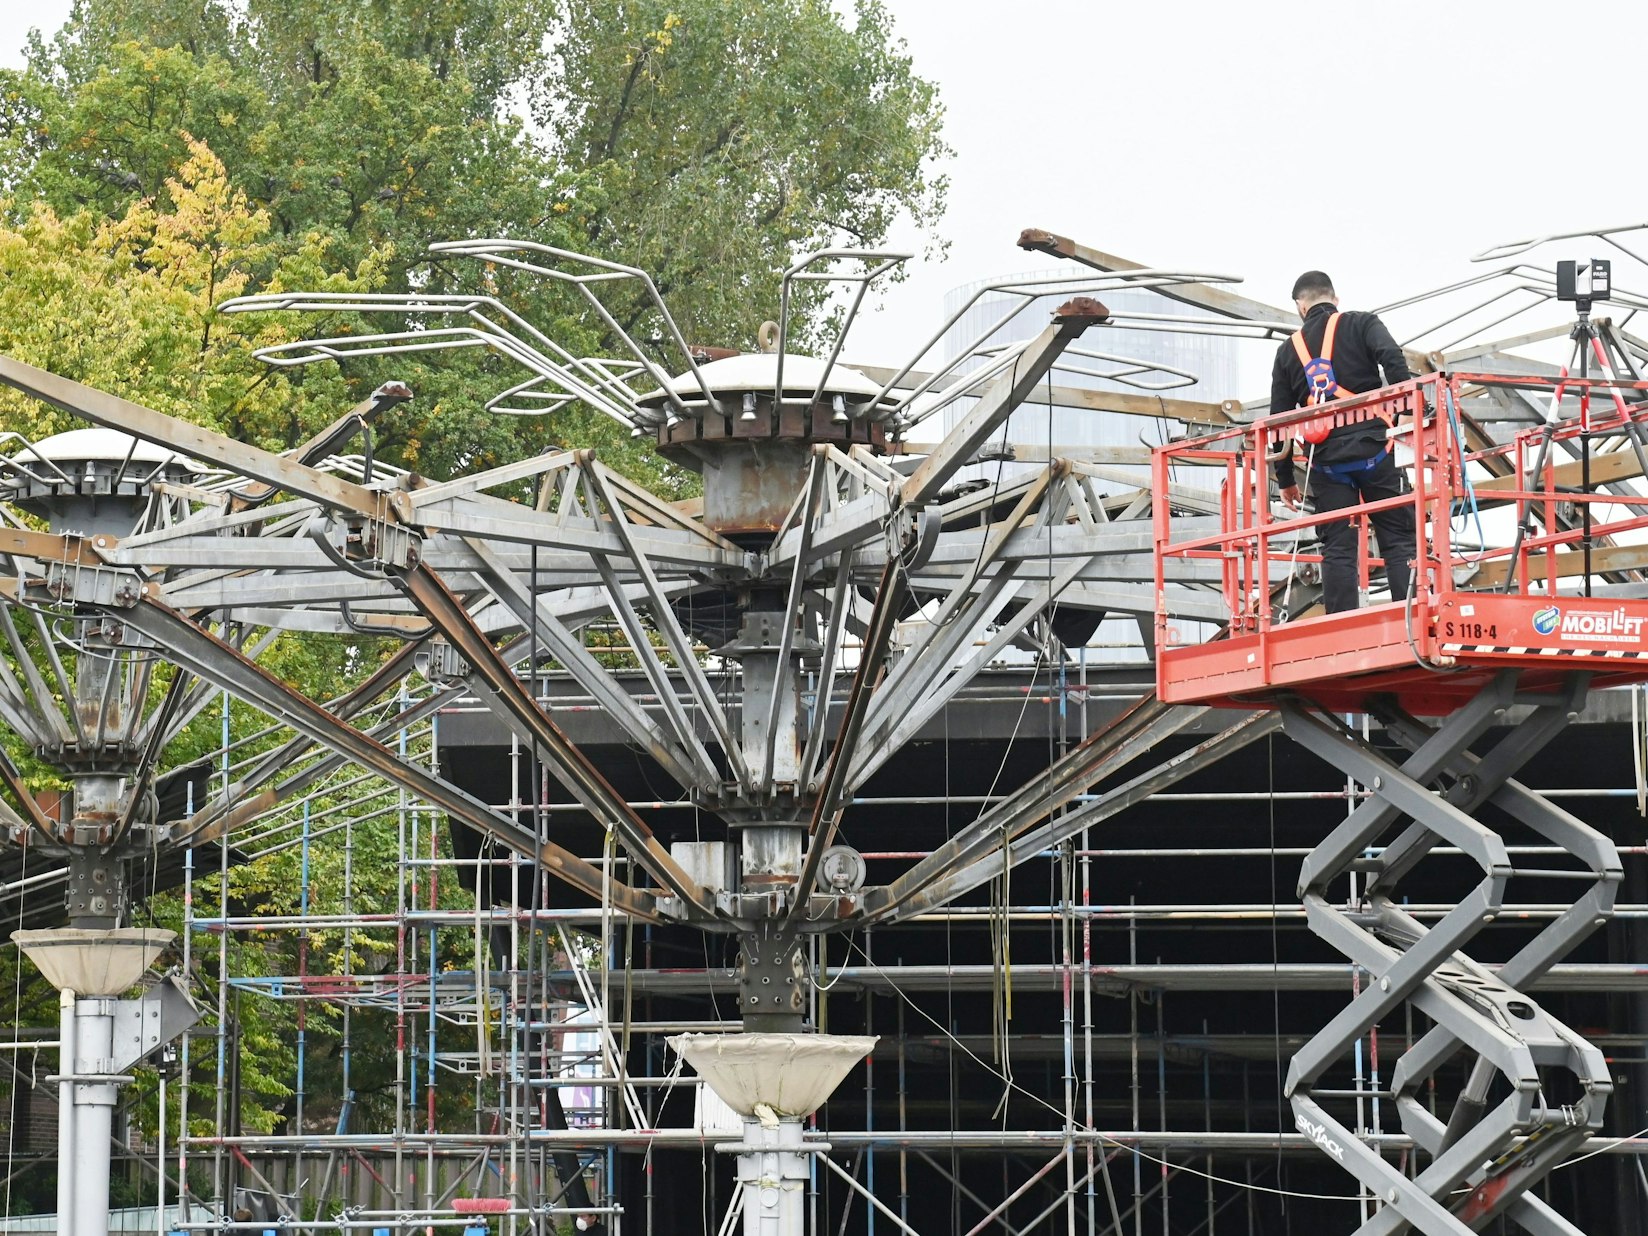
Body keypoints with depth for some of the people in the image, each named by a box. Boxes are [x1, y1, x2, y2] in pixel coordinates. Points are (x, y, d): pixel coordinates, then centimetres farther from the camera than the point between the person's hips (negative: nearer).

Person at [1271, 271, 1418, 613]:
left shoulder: (1289, 350, 16)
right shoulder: (1361, 325, 8)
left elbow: (1279, 418, 16)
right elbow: (1393, 361, -12)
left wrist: (1285, 479, 22)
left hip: (1326, 461, 2)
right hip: (1373, 450, -2)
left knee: (1337, 550, 3)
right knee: (1399, 542, -1)